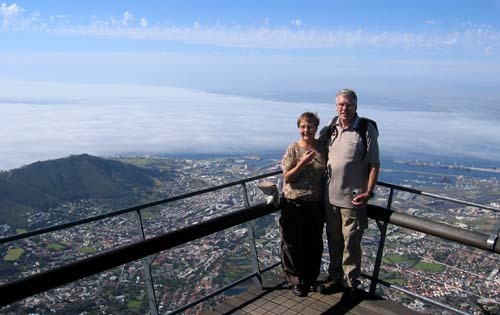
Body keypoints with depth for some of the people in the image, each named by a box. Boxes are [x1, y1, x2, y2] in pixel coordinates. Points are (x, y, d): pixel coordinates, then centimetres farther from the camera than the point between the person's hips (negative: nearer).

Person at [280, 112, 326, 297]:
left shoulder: (323, 149, 1)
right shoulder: (293, 149, -7)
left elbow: (327, 173, 11)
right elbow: (287, 177, -9)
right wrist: (303, 162, -22)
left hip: (316, 203, 3)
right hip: (294, 203, -2)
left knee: (314, 243, 15)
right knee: (293, 243, 7)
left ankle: (311, 278, 35)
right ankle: (296, 280, 26)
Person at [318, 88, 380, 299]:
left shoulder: (366, 129, -10)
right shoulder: (330, 128, 5)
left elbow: (374, 164, -9)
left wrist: (368, 192, -17)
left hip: (352, 199, -5)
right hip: (330, 196, 5)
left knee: (351, 244, 6)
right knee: (333, 241, 18)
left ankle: (350, 284, 24)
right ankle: (335, 278, 35)